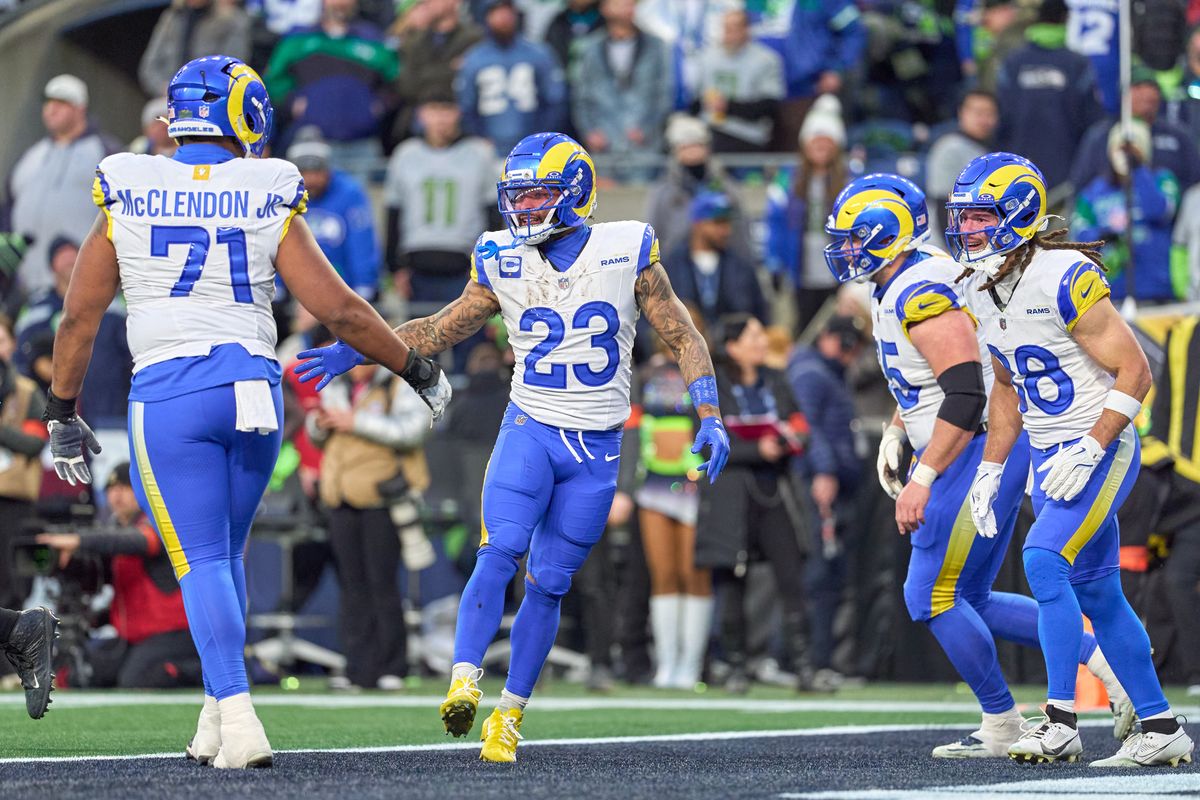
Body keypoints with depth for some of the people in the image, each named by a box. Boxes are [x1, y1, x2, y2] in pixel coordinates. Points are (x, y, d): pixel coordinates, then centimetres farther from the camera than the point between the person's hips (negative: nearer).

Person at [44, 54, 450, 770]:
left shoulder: (126, 197, 2)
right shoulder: (268, 200, 0)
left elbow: (80, 317, 5)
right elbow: (339, 309, -2)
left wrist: (63, 414, 16)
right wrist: (419, 370, 10)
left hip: (168, 395, -1)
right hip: (254, 386, 1)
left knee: (201, 562, -1)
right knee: (225, 551, 18)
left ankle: (239, 719, -16)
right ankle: (219, 716, 20)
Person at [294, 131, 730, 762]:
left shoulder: (627, 253, -4)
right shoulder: (504, 264, 2)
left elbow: (684, 339, 4)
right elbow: (443, 329, 15)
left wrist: (710, 421, -5)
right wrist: (355, 351, 7)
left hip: (596, 449, -1)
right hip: (530, 430, 1)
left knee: (548, 584, 2)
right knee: (500, 553, -22)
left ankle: (510, 714, 10)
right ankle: (463, 683, -27)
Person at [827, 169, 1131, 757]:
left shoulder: (923, 295, -20)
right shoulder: (895, 292, 13)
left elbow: (966, 394, -27)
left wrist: (921, 480, -26)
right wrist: (896, 431, 16)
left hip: (979, 454, -10)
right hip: (967, 458, 10)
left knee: (931, 597, -6)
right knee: (967, 602, 13)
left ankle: (1003, 727, 3)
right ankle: (1103, 657, 14)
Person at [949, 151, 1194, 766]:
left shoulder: (1064, 279, -19)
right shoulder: (986, 293, 7)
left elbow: (1134, 372, -18)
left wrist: (1090, 451, -23)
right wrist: (990, 470, 14)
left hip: (1099, 453, -8)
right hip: (1048, 459, 8)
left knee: (1045, 561, -22)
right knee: (1097, 592, 8)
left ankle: (1061, 724, -20)